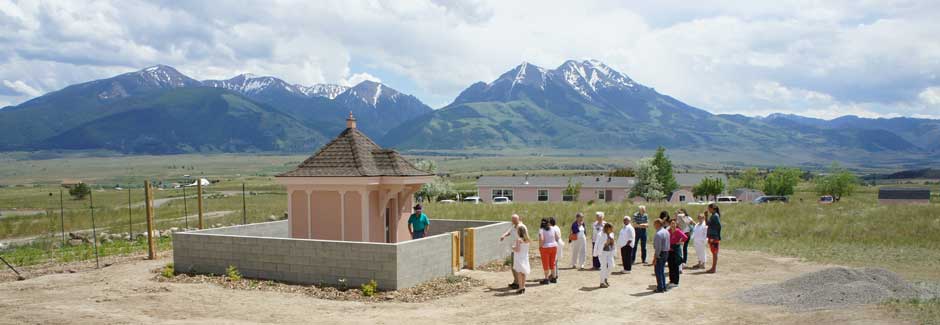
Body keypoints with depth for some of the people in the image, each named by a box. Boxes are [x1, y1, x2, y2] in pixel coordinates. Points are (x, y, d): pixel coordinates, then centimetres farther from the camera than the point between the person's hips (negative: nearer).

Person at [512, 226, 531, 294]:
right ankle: (523, 287, 21)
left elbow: (517, 249, -20)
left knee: (519, 273, -2)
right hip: (525, 258, 7)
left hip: (519, 258, -7)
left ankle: (520, 288, -4)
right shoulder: (527, 240, 5)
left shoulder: (519, 240, -16)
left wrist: (513, 248, -1)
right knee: (523, 273, 15)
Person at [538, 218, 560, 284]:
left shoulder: (541, 230, -12)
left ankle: (546, 279, 5)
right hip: (554, 247, 5)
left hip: (545, 248, -5)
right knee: (552, 263, 15)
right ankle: (553, 278, 21)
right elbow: (557, 238, 4)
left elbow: (541, 239, -25)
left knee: (546, 264, 3)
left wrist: (540, 247, -12)